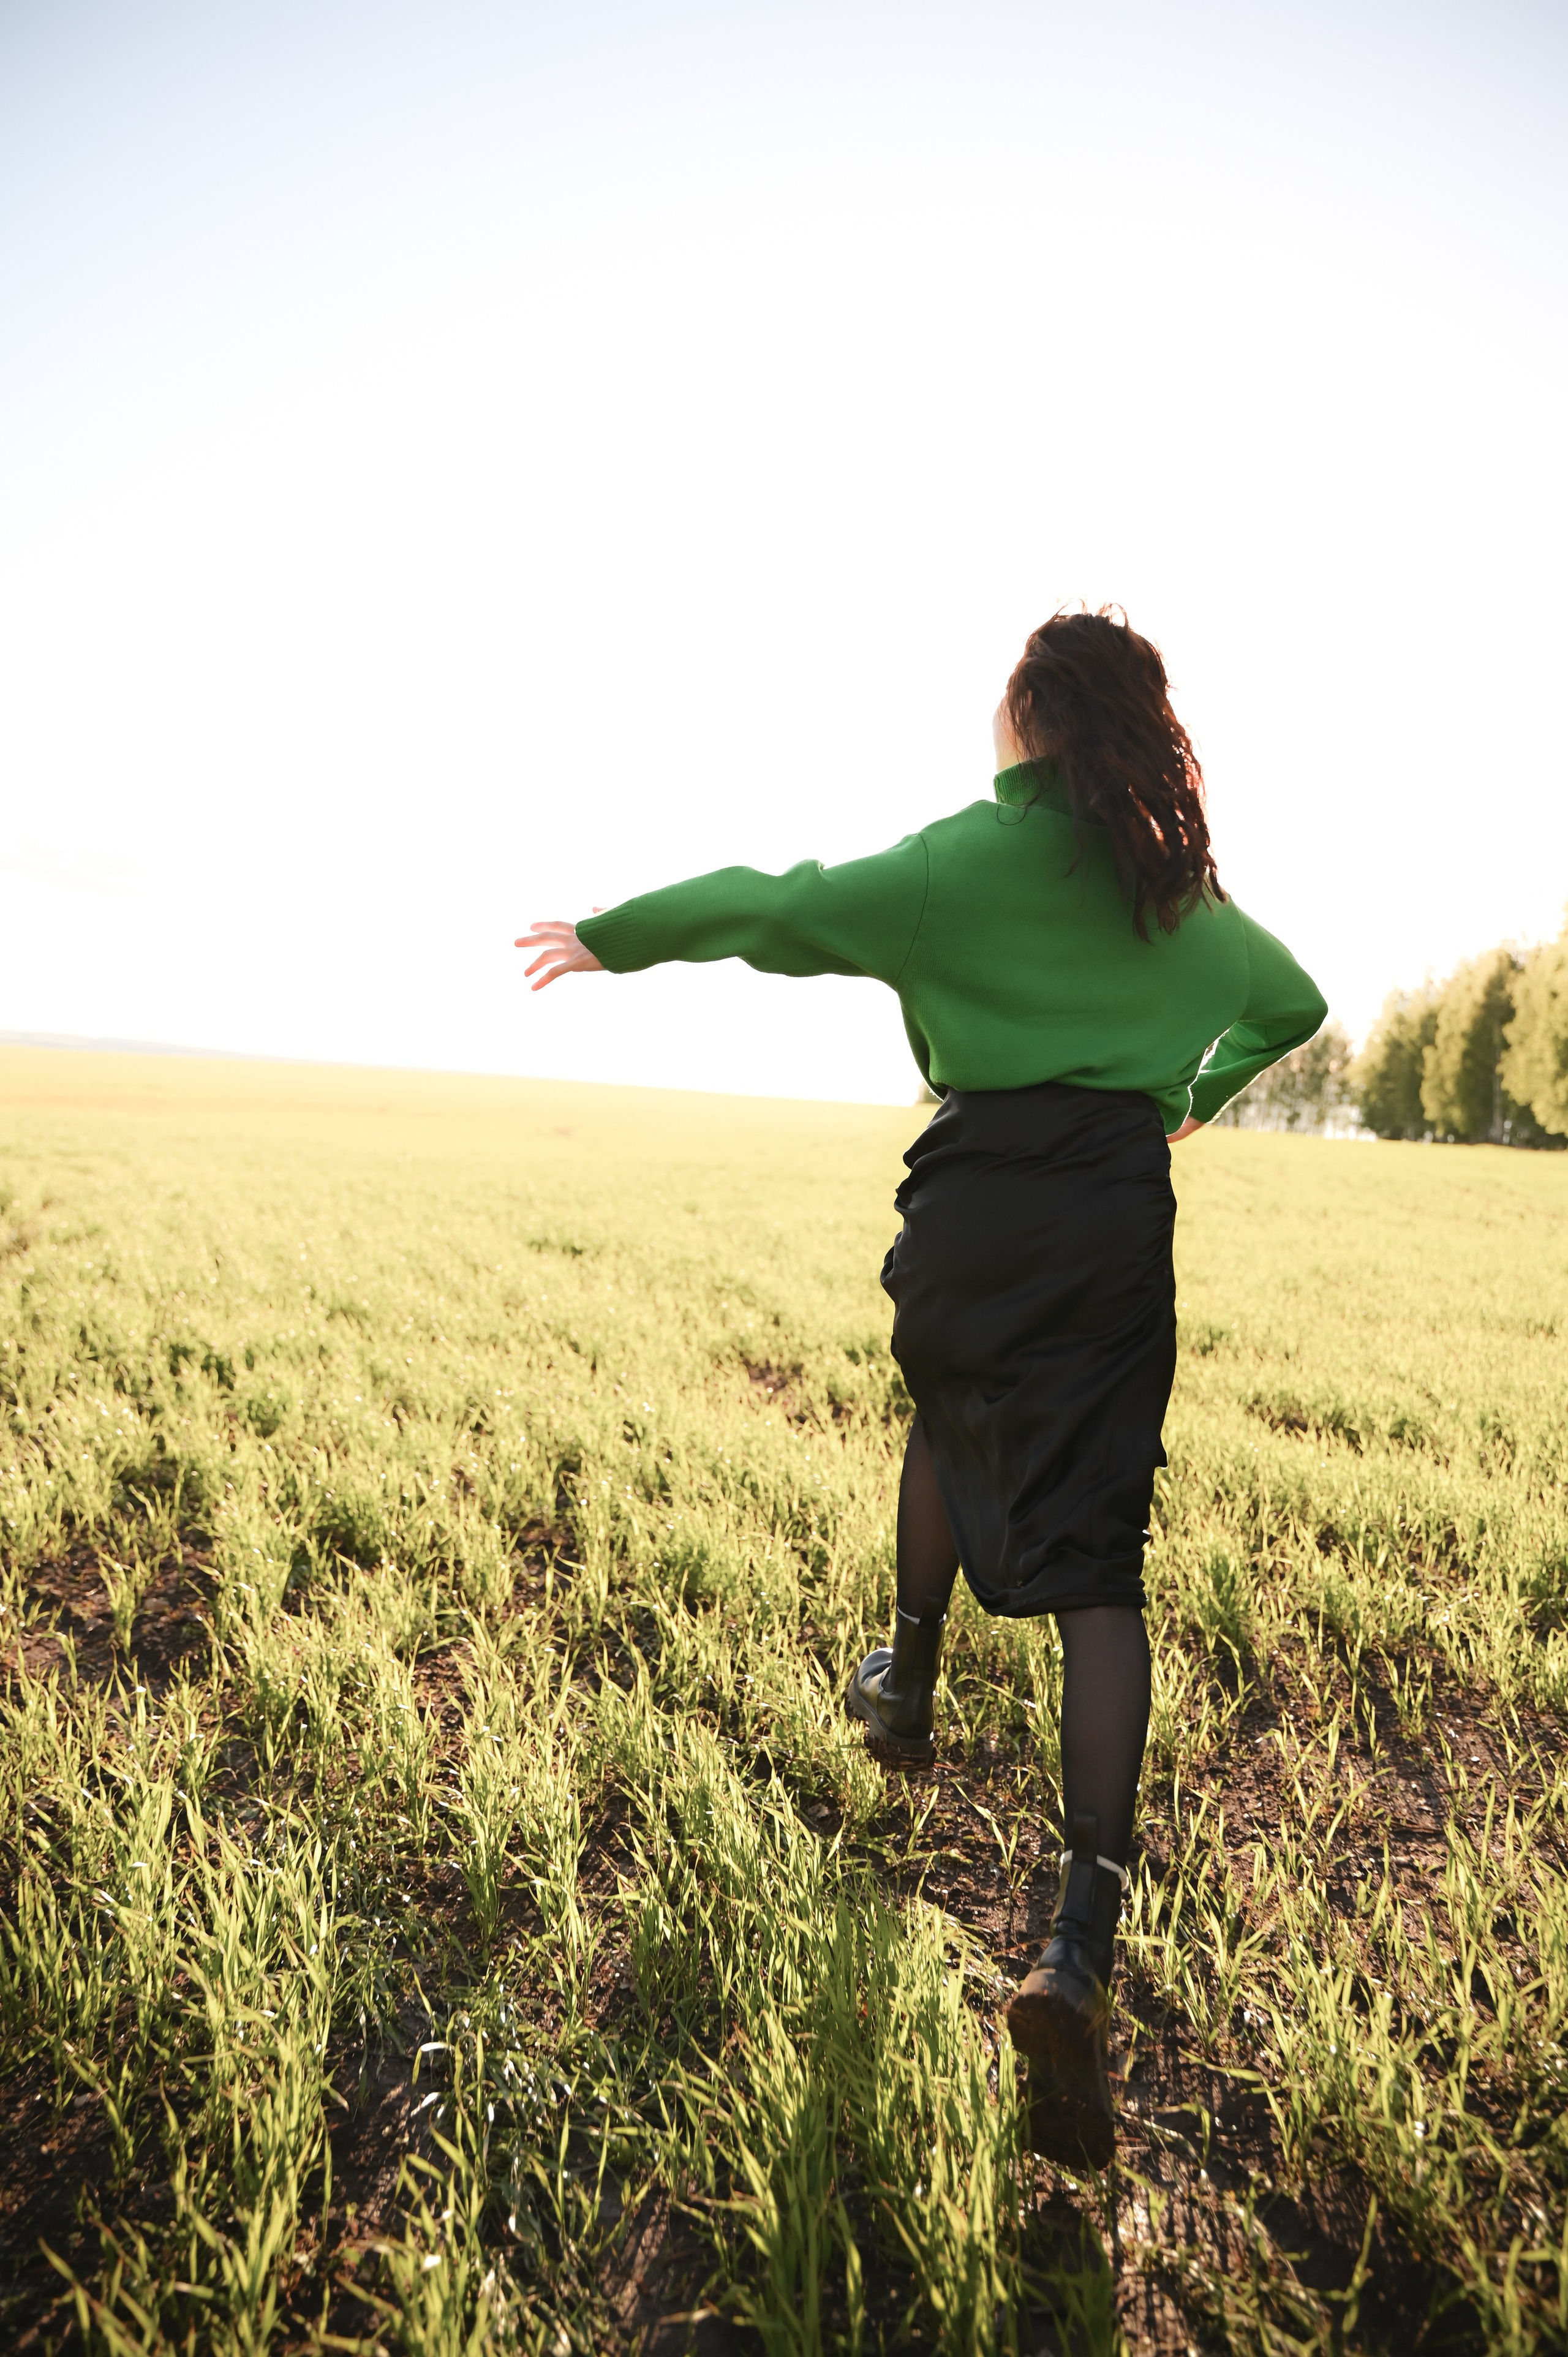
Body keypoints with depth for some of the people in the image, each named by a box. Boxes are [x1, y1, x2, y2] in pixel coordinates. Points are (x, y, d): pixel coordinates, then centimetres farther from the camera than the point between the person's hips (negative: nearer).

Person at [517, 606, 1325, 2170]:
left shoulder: (967, 857, -1)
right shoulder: (1180, 884, 14)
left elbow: (780, 906, -4)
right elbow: (1293, 1002, 28)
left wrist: (616, 937, 8)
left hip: (977, 1195, -2)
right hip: (1120, 1219, 2)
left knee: (948, 1423, 29)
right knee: (1099, 1569, 0)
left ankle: (908, 1688, 42)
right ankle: (1081, 1943, -7)